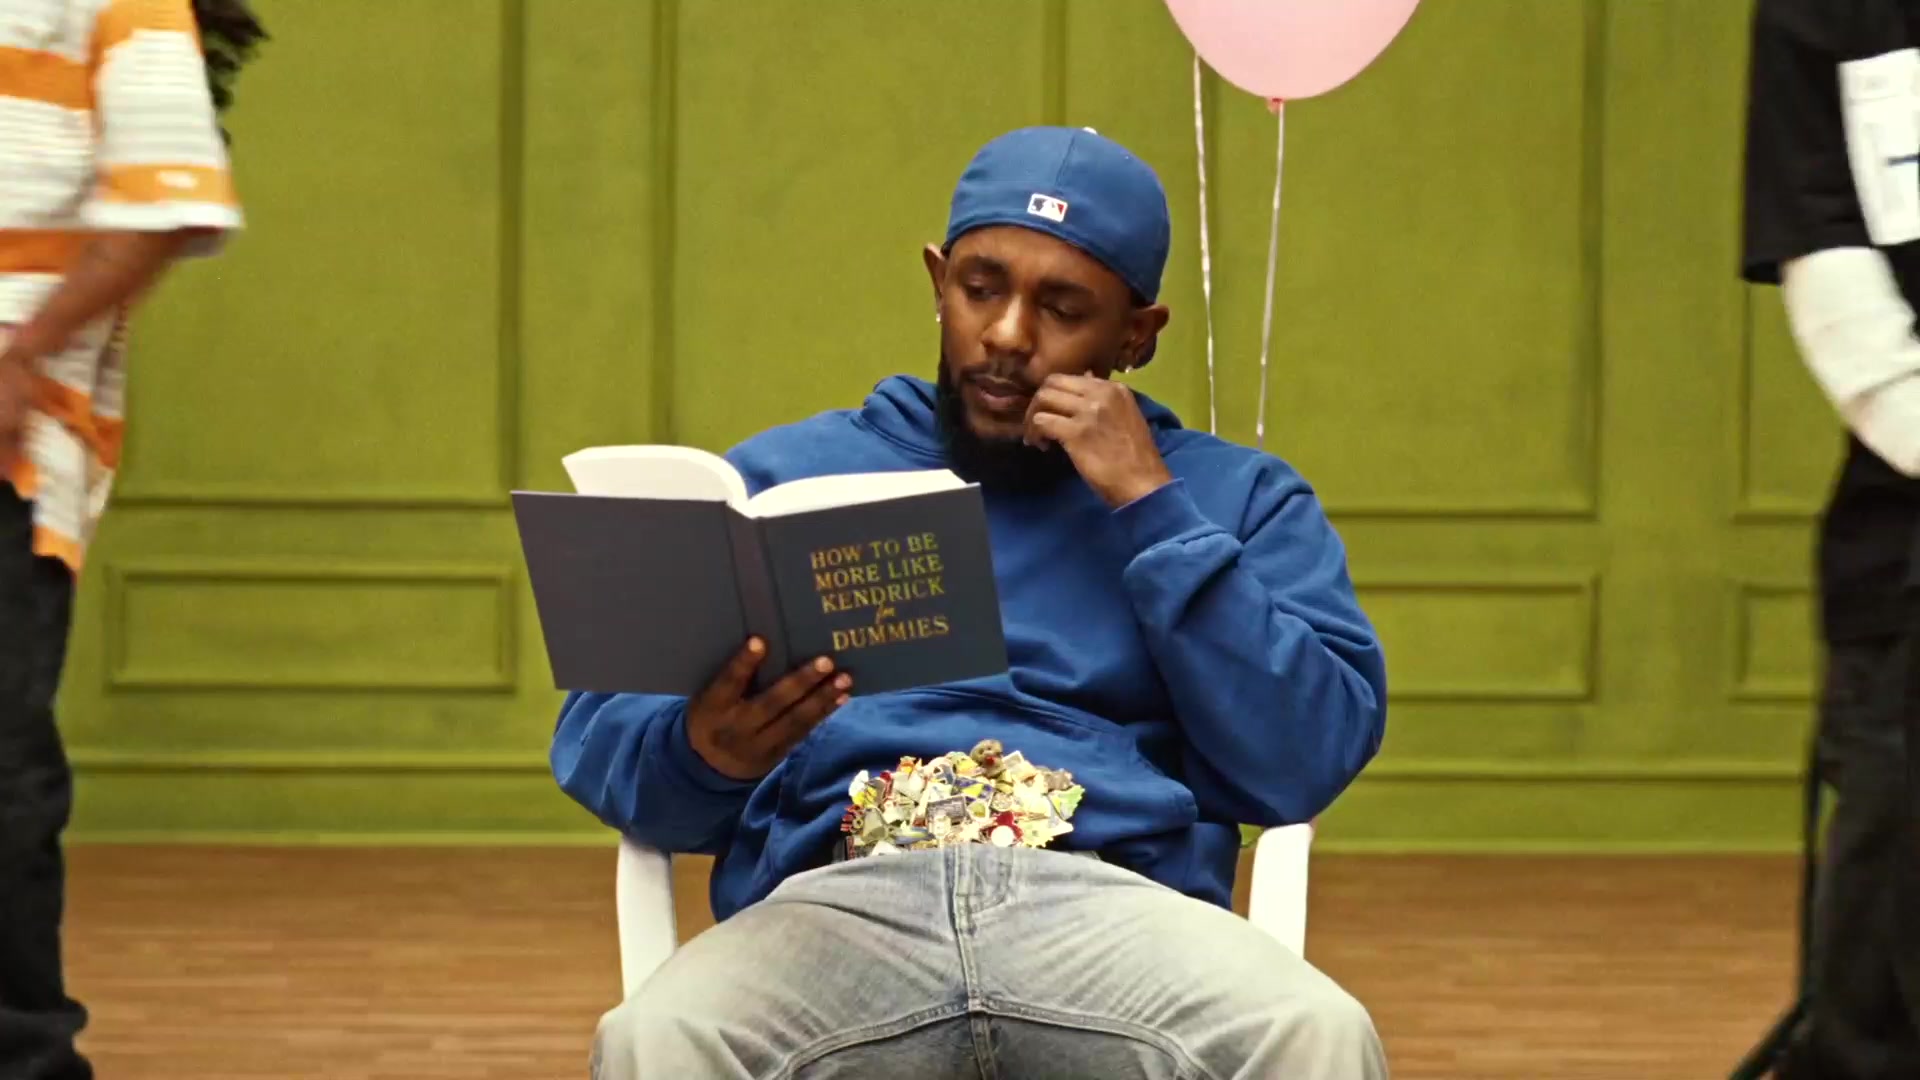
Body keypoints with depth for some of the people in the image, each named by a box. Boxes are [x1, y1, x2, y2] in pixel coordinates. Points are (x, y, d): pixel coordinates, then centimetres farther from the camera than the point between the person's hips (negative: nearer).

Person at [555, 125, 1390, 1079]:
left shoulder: (1236, 497, 19)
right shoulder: (786, 476, 20)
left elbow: (1301, 766, 4)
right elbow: (601, 737, 11)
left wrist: (1153, 508, 1)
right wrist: (705, 751, -12)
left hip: (1117, 907, 0)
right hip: (839, 902, 0)